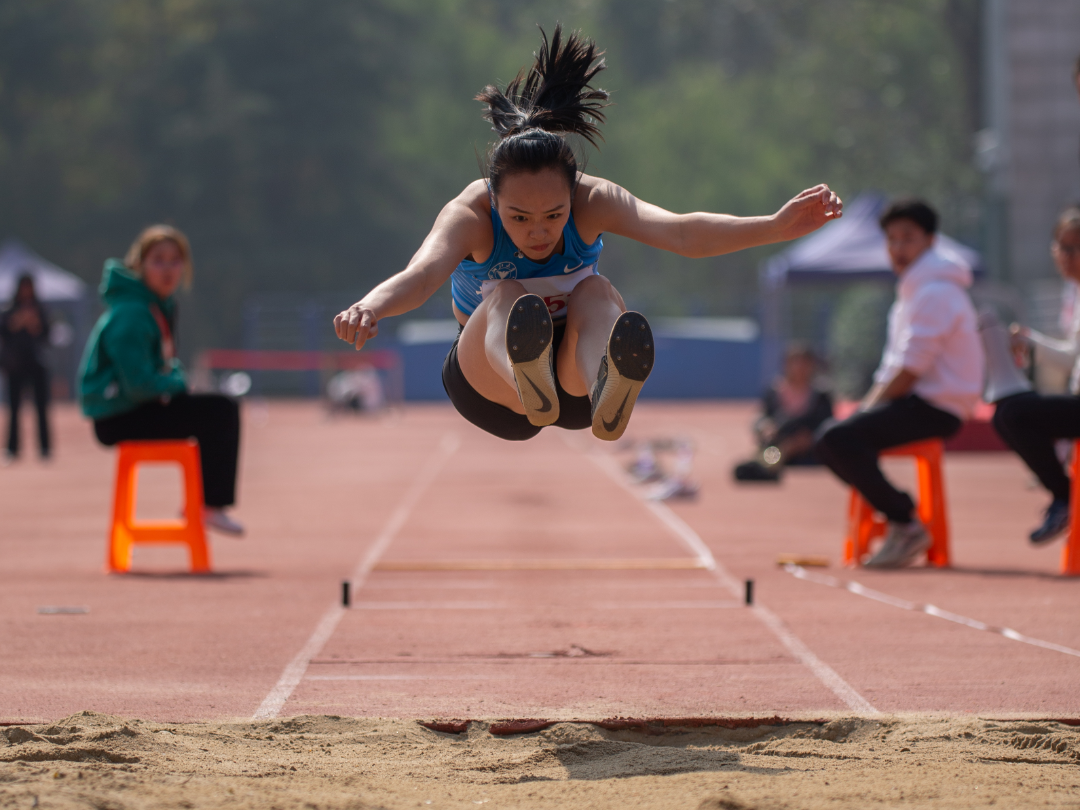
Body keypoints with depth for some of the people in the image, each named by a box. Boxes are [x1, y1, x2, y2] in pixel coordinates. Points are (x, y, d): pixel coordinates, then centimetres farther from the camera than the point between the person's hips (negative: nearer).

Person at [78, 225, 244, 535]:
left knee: (223, 410, 15)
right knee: (217, 413, -18)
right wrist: (175, 383, -8)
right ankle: (210, 506, -10)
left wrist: (175, 377, 4)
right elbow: (139, 385, -27)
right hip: (117, 419, -10)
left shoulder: (162, 305, 10)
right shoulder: (130, 314, -22)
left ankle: (204, 501, 19)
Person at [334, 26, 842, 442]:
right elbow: (424, 273, -45)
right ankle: (527, 386, -66)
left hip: (572, 373, 2)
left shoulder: (592, 202, -20)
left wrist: (774, 227, -54)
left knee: (595, 291, -28)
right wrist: (371, 307, -68)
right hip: (490, 383, -2)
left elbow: (679, 232, -36)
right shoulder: (471, 214, -24)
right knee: (506, 297, -31)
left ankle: (607, 392, -63)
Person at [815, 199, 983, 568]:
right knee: (831, 437, 9)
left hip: (935, 407, -11)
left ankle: (905, 526, -18)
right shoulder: (914, 288, 21)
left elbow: (910, 368, -18)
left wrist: (869, 408, -12)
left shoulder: (935, 292, -13)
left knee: (838, 438, -24)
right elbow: (894, 366, 22)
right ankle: (899, 520, 6)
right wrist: (867, 405, 9)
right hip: (916, 401, 11)